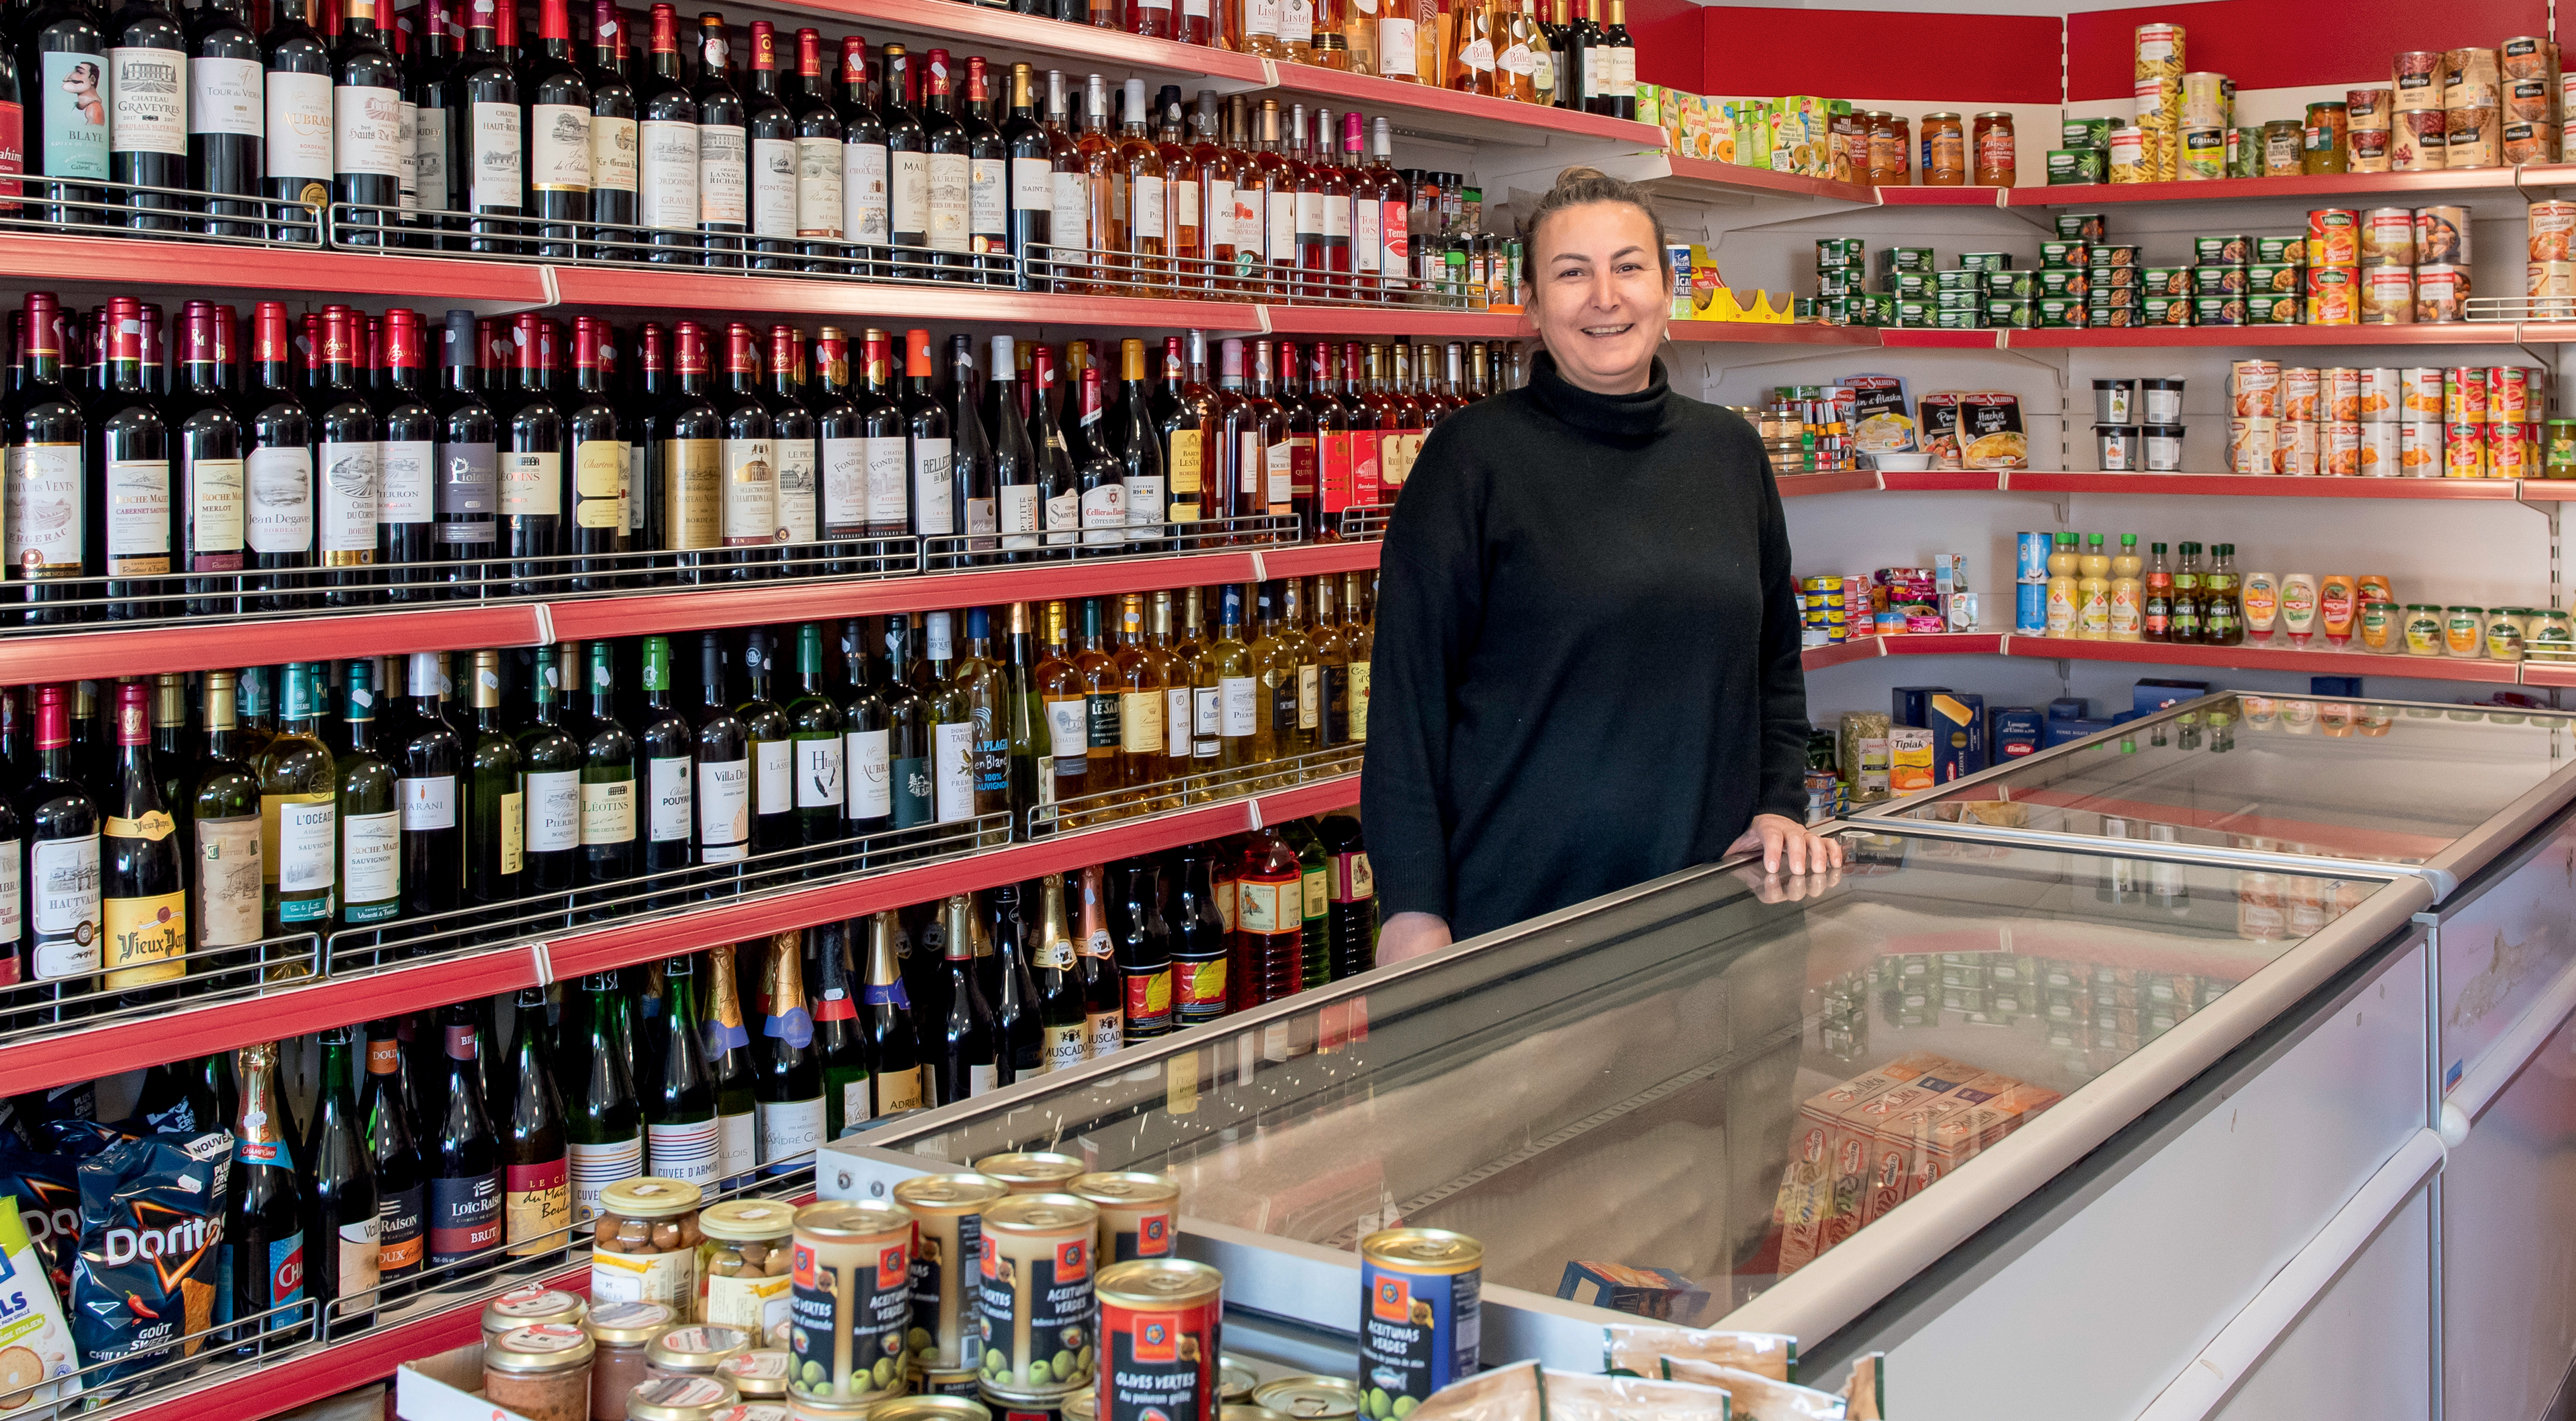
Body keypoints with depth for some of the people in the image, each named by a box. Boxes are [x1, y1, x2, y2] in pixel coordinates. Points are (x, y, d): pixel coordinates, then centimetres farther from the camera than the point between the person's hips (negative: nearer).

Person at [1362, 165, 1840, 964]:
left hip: (1706, 893, 5)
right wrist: (1413, 908, -13)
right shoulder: (1472, 456, -7)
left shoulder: (1730, 454, 9)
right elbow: (1410, 688, -9)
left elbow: (1775, 659, 19)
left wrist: (1779, 807, 5)